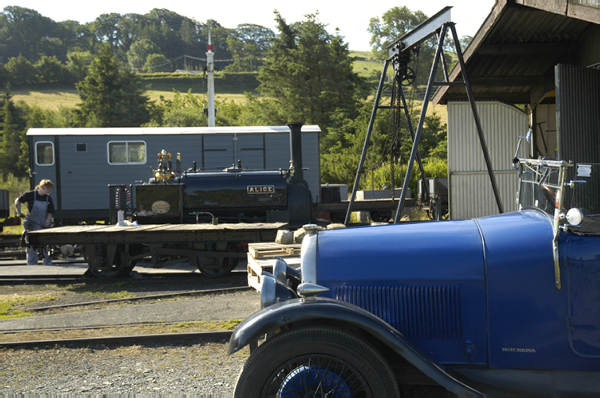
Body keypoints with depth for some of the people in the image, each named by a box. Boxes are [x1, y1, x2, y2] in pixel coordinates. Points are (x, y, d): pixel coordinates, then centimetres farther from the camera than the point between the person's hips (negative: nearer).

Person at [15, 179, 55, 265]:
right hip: (32, 225, -2)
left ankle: (48, 264, 14)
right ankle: (32, 264, 15)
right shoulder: (31, 194, -8)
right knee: (32, 246, 5)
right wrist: (19, 212, -6)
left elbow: (50, 213, -1)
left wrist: (46, 224, -12)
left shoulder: (48, 198, 0)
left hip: (44, 226, 2)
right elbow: (18, 201, 3)